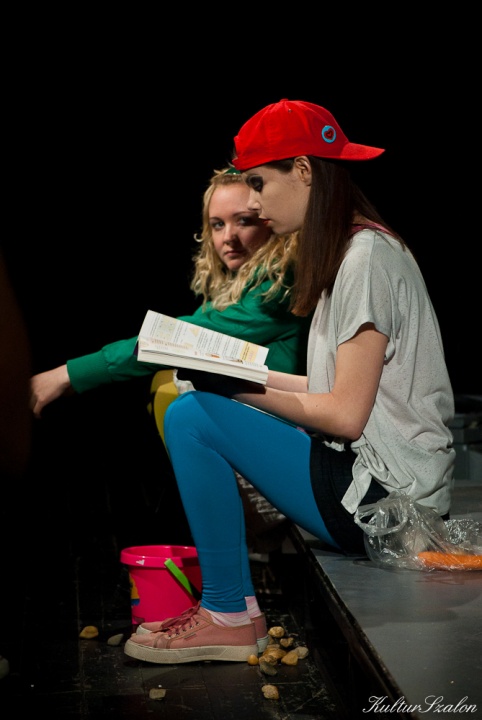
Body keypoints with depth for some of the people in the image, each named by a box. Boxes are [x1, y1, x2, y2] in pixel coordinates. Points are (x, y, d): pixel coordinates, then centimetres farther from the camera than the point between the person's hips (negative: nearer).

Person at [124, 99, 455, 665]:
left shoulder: (366, 255, -16)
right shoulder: (347, 251, 14)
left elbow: (346, 415, -19)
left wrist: (244, 391, -9)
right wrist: (246, 375, 9)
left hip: (386, 499, -10)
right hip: (375, 479, 10)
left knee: (190, 417, -14)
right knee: (193, 412, 15)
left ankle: (228, 617, -3)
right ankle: (217, 591, 16)